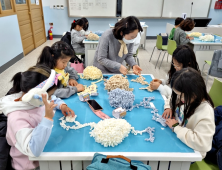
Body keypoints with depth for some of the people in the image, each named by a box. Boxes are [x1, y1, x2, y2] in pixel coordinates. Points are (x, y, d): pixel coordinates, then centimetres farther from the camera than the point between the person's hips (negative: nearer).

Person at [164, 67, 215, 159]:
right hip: (176, 135, 7)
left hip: (189, 151, -7)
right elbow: (172, 99, 14)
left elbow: (201, 143, -40)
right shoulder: (185, 97, -9)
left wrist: (176, 127, -30)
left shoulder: (205, 113, -31)